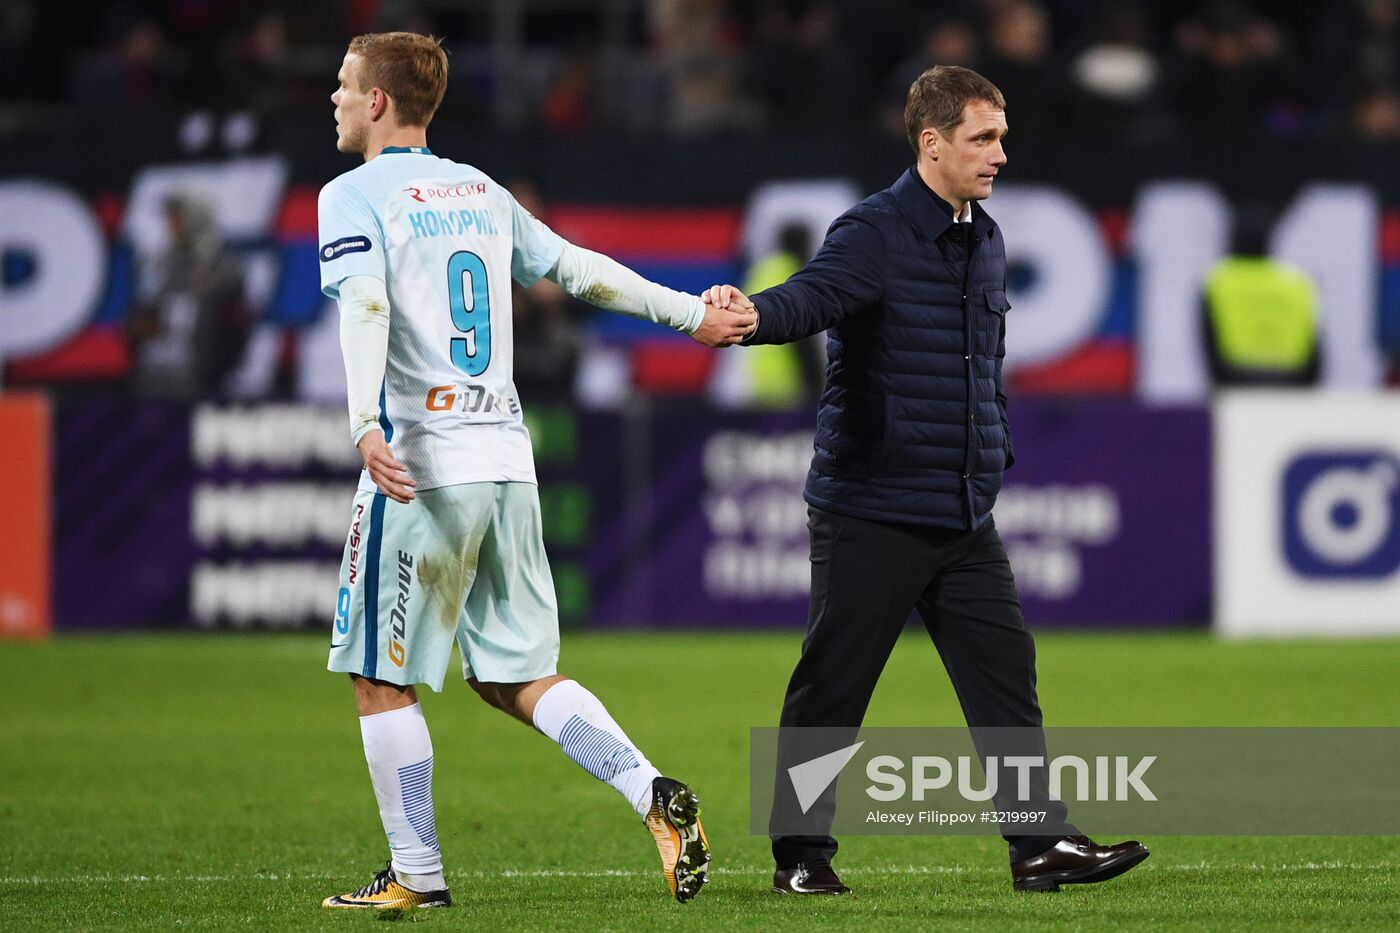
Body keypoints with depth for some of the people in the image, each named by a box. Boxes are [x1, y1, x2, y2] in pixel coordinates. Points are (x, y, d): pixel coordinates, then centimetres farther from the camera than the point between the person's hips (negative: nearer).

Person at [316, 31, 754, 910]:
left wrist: (365, 424, -33)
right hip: (507, 462, 7)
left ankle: (417, 872, 5)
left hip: (421, 469, -7)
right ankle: (656, 796, -7)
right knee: (516, 676, 11)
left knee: (381, 677, 5)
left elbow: (365, 307, -20)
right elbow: (580, 269, 19)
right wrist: (692, 314, 27)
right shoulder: (481, 193, 16)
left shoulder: (355, 196, -4)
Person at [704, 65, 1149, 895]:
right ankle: (802, 853, 12)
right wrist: (751, 313, -53)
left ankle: (1041, 843, 4)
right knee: (833, 685, 1)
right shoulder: (875, 235, -12)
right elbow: (813, 297, -32)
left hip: (965, 516, 7)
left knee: (1006, 671, 2)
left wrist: (997, 455, 18)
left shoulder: (986, 243, 13)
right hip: (871, 512, -7)